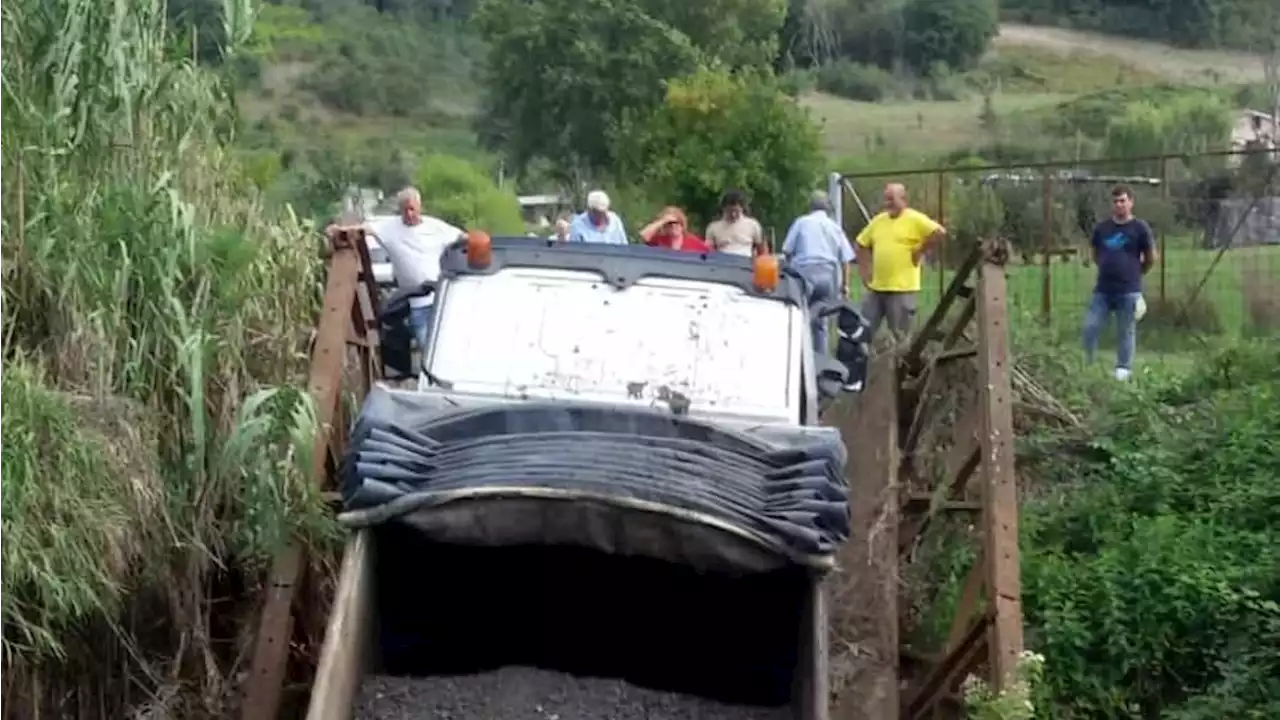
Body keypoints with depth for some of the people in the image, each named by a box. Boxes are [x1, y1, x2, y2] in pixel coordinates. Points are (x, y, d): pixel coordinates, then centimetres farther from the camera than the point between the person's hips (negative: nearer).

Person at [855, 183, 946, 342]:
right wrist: (864, 270, 11)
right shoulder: (878, 220, 12)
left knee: (900, 336, 0)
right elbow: (862, 245, 21)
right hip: (876, 287, 7)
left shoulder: (915, 219, -7)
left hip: (902, 288, -7)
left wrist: (920, 251, -11)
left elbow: (940, 232, -18)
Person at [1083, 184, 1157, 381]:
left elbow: (1151, 258, 5)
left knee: (1126, 333, 2)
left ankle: (1123, 370, 10)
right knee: (1090, 327, -1)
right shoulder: (1102, 228, 8)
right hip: (1102, 290, 4)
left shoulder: (1140, 228, -2)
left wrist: (1134, 273, 13)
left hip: (1129, 291, -4)